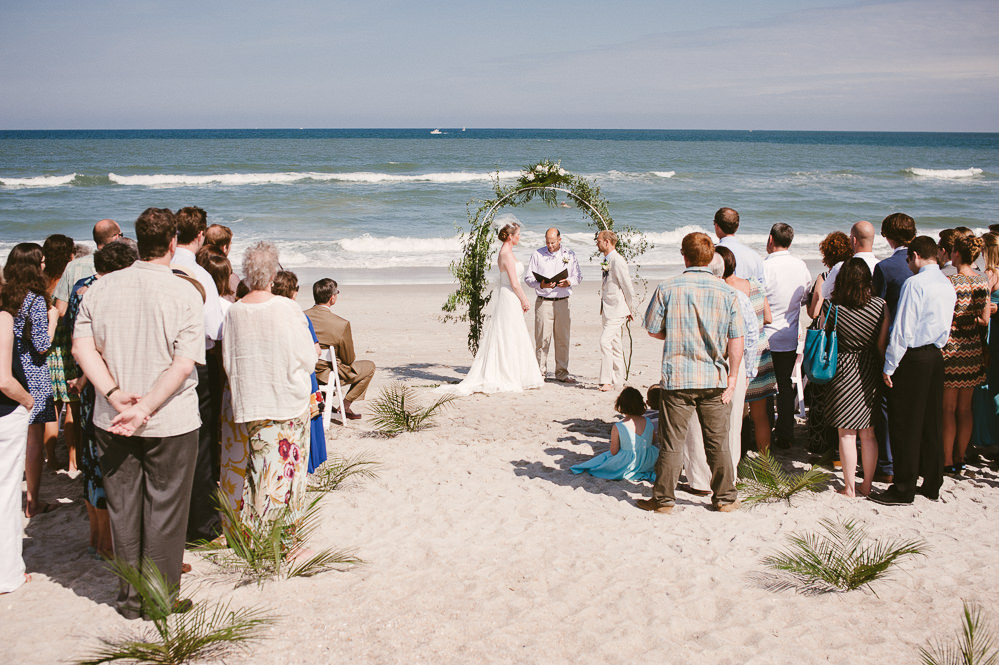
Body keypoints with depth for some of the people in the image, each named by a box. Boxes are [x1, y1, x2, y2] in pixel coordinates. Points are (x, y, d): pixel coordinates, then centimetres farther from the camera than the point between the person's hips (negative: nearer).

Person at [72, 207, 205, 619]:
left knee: (122, 508, 15)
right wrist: (145, 409, -18)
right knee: (164, 511, 10)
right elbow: (183, 364, -19)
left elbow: (82, 347, -6)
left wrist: (116, 395, -13)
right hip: (171, 423, -3)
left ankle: (130, 598, 26)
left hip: (111, 421, 4)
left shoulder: (101, 288, 0)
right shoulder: (185, 295, -11)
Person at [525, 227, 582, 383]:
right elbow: (528, 278, 4)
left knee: (563, 339, 3)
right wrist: (541, 284, -15)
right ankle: (539, 372, 3)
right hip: (543, 302, -2)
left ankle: (562, 373, 11)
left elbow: (578, 276, 11)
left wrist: (568, 282, -10)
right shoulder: (537, 255, 5)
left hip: (562, 302, 2)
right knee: (542, 338, -4)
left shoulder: (569, 254, 10)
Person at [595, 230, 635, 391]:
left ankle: (606, 381, -14)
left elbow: (628, 288, -12)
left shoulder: (618, 261, -16)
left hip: (616, 309, -9)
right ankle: (618, 378, 21)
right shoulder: (606, 260, 13)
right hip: (607, 309, 9)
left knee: (605, 342, -17)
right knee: (614, 345, 13)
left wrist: (628, 310, -2)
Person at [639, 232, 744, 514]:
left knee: (672, 442, 6)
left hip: (677, 377, -1)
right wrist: (732, 377, 2)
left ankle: (663, 499, 12)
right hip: (715, 378, 1)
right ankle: (725, 498, 21)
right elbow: (736, 340, -4)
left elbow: (653, 330, 1)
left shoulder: (666, 289, -5)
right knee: (718, 442, 12)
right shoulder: (726, 291, -2)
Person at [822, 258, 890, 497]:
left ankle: (850, 487, 10)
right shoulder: (880, 306, -7)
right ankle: (867, 485, 21)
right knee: (868, 433, 13)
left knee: (846, 433, 5)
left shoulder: (830, 307, -12)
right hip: (870, 372, 2)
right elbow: (882, 345, -2)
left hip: (842, 370, -2)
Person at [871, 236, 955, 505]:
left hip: (914, 358, -8)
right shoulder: (948, 286, 10)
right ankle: (932, 485, 21)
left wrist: (889, 367, -11)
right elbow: (946, 326, 14)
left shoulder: (914, 284, -15)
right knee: (931, 422, 14)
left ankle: (903, 489, 4)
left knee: (905, 424, -1)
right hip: (936, 356, 8)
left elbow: (902, 330, -16)